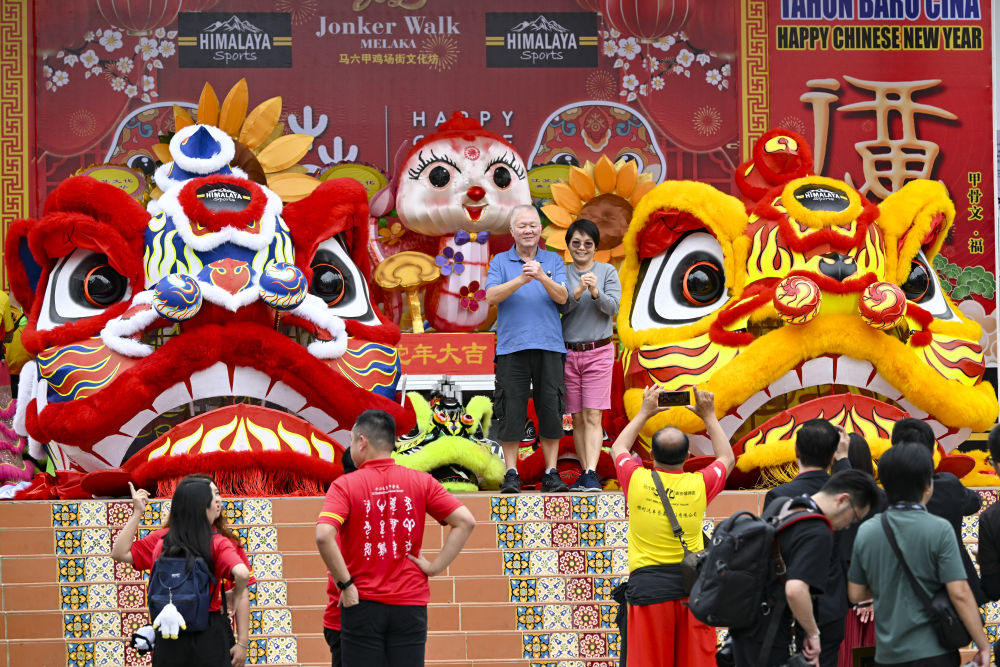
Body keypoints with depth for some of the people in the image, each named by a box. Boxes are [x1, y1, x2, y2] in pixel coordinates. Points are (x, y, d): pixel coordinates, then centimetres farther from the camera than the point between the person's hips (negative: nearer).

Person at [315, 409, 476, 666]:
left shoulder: (345, 485, -6)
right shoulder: (421, 481, 3)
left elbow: (324, 536, -20)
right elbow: (465, 521, -3)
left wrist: (344, 583, -11)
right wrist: (435, 566, 0)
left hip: (362, 604, -2)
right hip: (410, 604, 2)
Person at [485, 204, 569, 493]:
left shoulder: (553, 261, 12)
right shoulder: (500, 262, 9)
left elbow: (562, 297, -1)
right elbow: (491, 296, -6)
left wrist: (542, 277, -20)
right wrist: (521, 279, -20)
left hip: (549, 346, 1)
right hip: (511, 347, -1)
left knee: (551, 410, 1)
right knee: (510, 411, -3)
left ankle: (551, 473, 7)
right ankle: (511, 474, 3)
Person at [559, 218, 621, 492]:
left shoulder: (607, 272, 4)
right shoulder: (561, 274, 7)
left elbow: (613, 308, -6)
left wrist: (596, 292, -24)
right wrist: (576, 293, -20)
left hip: (599, 351, -2)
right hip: (568, 352, 2)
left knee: (593, 416, -10)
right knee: (577, 418, 5)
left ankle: (592, 474, -18)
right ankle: (585, 473, 10)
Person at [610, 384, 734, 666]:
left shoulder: (637, 481, -2)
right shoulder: (699, 484, 0)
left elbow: (618, 448, 22)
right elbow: (727, 458, 23)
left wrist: (644, 413, 29)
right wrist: (709, 417, 30)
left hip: (648, 587, -1)